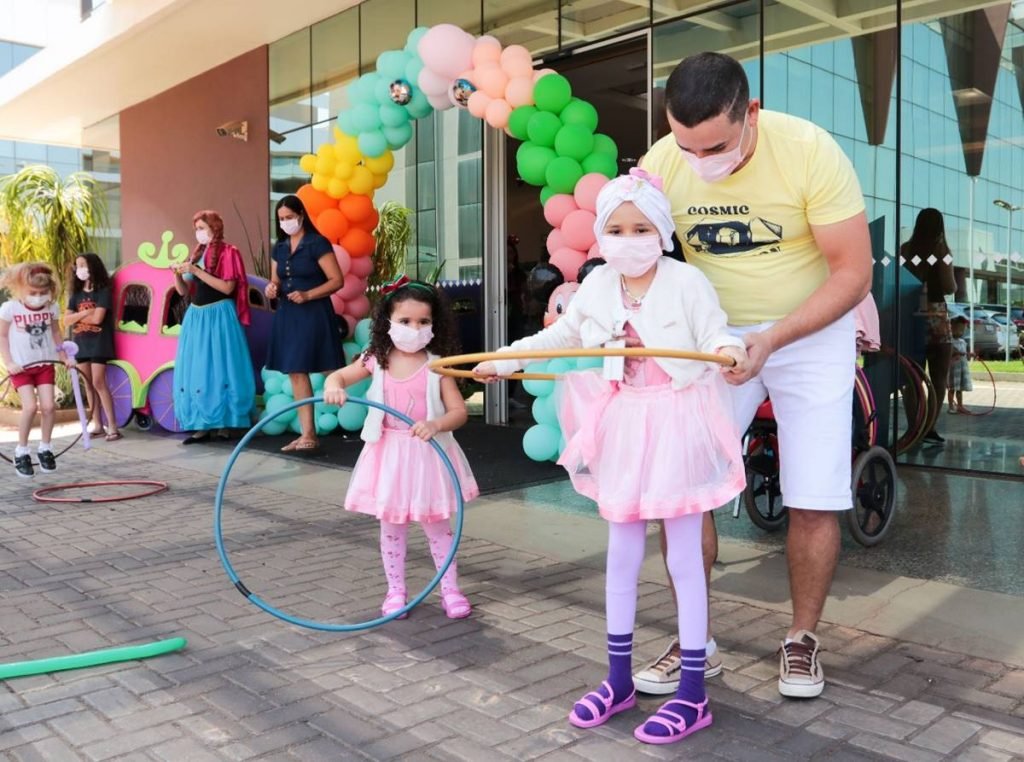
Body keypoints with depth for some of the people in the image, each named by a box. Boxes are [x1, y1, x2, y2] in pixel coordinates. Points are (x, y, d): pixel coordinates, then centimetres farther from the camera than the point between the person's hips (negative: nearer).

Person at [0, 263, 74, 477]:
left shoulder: (52, 308, -2)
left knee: (48, 406, -4)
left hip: (45, 364, 3)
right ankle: (21, 452, 3)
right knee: (30, 406, -15)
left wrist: (64, 357, 13)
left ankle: (45, 448, 15)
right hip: (21, 367, -3)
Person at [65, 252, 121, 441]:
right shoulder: (76, 294, 11)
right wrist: (85, 313, -12)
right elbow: (66, 321, 3)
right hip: (81, 343, 6)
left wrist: (77, 317, -2)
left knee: (98, 383, -12)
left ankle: (112, 426, -10)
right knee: (88, 384, 7)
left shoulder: (103, 291, -7)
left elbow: (97, 318, -16)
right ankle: (97, 425, 12)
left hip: (99, 343, -6)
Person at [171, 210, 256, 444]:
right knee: (195, 370, 3)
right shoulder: (196, 254, 14)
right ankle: (202, 425, 6)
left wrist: (196, 271, -17)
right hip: (196, 316, 7)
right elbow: (184, 291, 14)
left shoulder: (228, 252, -4)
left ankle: (223, 424, 0)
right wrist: (177, 274, -5)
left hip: (219, 316, -7)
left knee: (219, 368, -5)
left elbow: (228, 287, -15)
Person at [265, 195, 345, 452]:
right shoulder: (279, 248, 13)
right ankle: (308, 434, 12)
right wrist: (272, 289, -3)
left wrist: (308, 295, -20)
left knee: (330, 371, -9)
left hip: (314, 314, -7)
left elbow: (337, 280, -12)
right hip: (287, 315, 7)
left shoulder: (318, 243, -8)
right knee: (296, 372, 6)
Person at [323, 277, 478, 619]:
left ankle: (450, 588, 23)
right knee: (391, 526, 12)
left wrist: (436, 425, -30)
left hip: (428, 455, -2)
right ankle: (395, 590, 26)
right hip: (389, 453, 2)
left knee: (437, 525, 9)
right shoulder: (376, 361, -2)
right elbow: (339, 375, 9)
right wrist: (332, 387, -15)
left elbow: (458, 411, -11)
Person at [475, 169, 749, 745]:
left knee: (685, 559, 2)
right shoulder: (597, 286, 4)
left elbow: (715, 332, -15)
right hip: (623, 429, 5)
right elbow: (560, 334, 19)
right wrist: (506, 358, 16)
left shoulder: (687, 282, -11)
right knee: (622, 556, 13)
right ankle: (619, 679, 27)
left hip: (676, 426, -5)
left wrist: (728, 349, -38)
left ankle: (693, 693, 14)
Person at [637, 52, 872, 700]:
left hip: (812, 331, -2)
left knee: (814, 499, -2)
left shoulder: (810, 151, -23)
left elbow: (854, 273, -18)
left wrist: (770, 340, -29)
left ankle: (802, 639, 21)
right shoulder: (658, 166, -16)